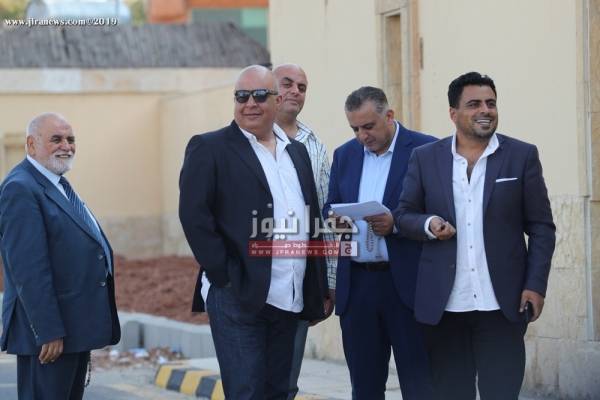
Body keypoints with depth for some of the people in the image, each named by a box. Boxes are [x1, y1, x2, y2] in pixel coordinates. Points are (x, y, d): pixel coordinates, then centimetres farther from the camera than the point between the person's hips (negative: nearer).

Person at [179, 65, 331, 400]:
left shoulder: (297, 152, 16)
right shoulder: (210, 148, -3)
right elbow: (194, 215, -11)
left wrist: (319, 292, 16)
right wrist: (224, 277, -15)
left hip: (289, 298, 6)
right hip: (240, 297, -6)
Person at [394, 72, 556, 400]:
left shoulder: (522, 156, 3)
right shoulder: (425, 158, 7)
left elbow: (541, 227, 3)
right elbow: (404, 215, 11)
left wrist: (536, 285, -6)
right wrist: (428, 224, -11)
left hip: (502, 305, -1)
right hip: (444, 306, 2)